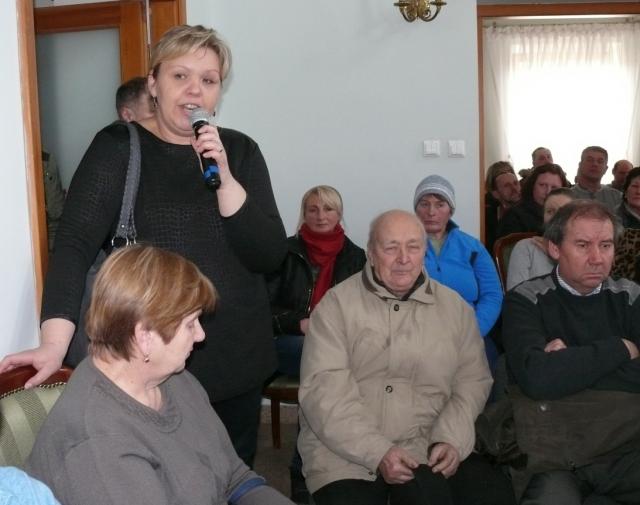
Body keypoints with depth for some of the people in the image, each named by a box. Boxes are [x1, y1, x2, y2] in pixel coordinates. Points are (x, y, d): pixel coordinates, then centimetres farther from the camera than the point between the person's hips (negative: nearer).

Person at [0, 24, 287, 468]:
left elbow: (270, 257, -4)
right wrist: (55, 344, -30)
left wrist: (224, 177, -17)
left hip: (238, 361, 3)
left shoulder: (241, 151, 3)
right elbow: (75, 243, -16)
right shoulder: (118, 147, -5)